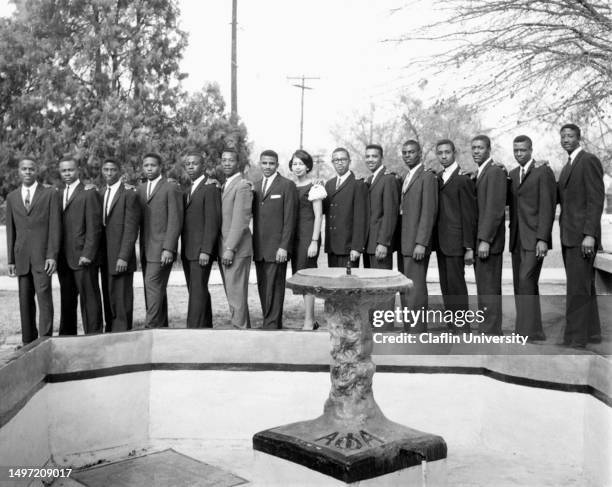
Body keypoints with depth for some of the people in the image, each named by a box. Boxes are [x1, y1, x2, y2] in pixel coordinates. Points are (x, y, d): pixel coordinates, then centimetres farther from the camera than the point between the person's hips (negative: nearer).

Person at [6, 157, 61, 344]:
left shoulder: (50, 194, 3)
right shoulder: (12, 197, 14)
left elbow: (55, 226, -3)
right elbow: (10, 230, 13)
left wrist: (52, 256, -10)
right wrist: (11, 260, 8)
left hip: (43, 256, -4)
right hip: (22, 257, 4)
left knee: (44, 297, -11)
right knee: (25, 301, 6)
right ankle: (29, 343, 13)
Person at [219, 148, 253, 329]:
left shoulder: (243, 186, -12)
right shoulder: (224, 185, 17)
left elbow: (240, 221, -18)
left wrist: (230, 249, -20)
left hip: (237, 249, -9)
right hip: (224, 248, 9)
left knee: (236, 294, -6)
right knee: (232, 294, 13)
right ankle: (243, 327, 21)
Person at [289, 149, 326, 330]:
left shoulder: (313, 187, -6)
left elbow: (318, 216, -9)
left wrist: (314, 241, -15)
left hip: (308, 236, -7)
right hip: (295, 237, 7)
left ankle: (309, 322, -1)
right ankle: (311, 319, 18)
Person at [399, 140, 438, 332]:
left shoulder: (427, 177, -8)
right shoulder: (406, 178, 19)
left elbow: (429, 212, -15)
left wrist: (421, 243, -20)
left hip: (417, 243, -9)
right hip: (404, 243, 9)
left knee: (415, 289, -9)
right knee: (405, 289, 10)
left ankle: (418, 331, -6)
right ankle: (408, 330, 15)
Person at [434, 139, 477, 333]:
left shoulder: (463, 179, -9)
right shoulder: (438, 179, 14)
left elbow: (469, 215, -11)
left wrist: (469, 247, -13)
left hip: (455, 242, -8)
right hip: (441, 243, 8)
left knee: (456, 285, -6)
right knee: (446, 286, 10)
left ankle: (463, 330, 2)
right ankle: (452, 328, 18)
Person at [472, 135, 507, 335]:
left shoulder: (496, 171, -11)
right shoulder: (479, 174, 18)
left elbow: (495, 209, -18)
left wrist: (485, 240, -21)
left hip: (488, 240, -9)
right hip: (478, 240, 9)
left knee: (488, 288, -8)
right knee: (486, 287, 12)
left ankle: (491, 332, -4)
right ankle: (490, 330, 18)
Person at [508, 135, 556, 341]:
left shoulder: (543, 172, -5)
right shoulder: (512, 174, 17)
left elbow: (547, 208, -11)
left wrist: (542, 239, -18)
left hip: (534, 238, -7)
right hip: (517, 239, 7)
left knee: (526, 280, -15)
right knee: (521, 284, 6)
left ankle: (528, 330, -12)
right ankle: (532, 330, 12)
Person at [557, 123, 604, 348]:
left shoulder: (589, 160, -9)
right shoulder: (568, 167, 20)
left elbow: (596, 199, -15)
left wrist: (589, 235, -22)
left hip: (582, 236, -9)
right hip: (569, 236, 9)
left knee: (578, 288, -8)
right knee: (585, 287, 13)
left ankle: (574, 338, -5)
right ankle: (591, 332, 20)